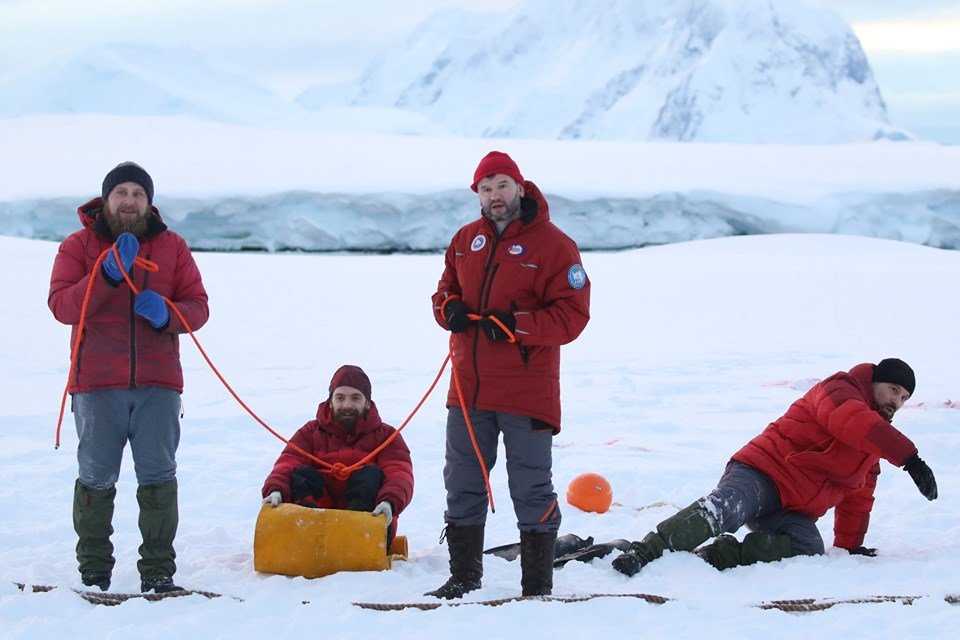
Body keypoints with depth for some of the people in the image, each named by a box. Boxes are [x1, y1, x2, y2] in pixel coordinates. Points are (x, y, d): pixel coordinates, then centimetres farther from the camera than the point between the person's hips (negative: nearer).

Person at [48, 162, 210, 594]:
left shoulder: (172, 247, 11)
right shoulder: (78, 246, 4)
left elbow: (198, 307, 8)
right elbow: (61, 306, -9)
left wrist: (166, 314, -14)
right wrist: (107, 275, -21)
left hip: (158, 383, 1)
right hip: (97, 383, -1)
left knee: (159, 476, -1)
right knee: (96, 477, 3)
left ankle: (158, 571, 5)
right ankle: (93, 571, 12)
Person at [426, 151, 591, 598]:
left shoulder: (553, 246, -7)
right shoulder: (465, 241, 11)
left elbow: (572, 315, -12)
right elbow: (445, 290, 22)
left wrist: (516, 325, -23)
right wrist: (449, 309, -2)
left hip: (527, 391, -6)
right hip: (468, 388, 6)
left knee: (531, 488, 1)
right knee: (462, 483, 12)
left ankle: (538, 585, 9)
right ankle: (463, 578, 24)